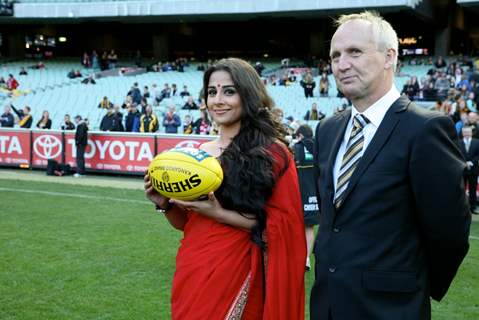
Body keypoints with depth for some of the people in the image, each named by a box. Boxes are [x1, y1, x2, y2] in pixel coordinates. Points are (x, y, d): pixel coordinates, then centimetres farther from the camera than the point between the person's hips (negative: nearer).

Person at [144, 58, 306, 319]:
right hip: (192, 272, 5)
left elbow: (281, 225, -11)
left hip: (236, 275, -5)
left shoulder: (273, 153, -8)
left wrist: (219, 213, -18)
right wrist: (165, 203, -5)